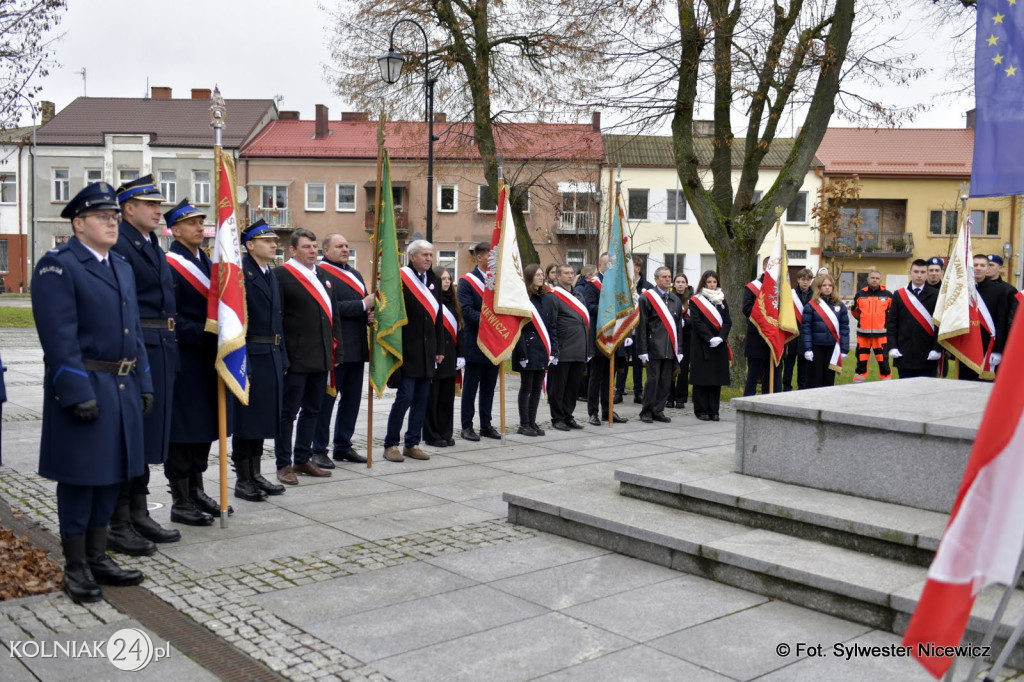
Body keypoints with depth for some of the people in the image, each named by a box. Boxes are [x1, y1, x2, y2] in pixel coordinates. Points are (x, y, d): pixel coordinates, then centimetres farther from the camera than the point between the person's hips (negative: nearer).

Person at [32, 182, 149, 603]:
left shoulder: (122, 267, 16)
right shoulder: (57, 265, -9)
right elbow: (60, 337, -16)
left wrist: (143, 383, 12)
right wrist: (78, 392, -21)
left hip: (122, 388, 8)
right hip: (82, 386, -8)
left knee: (111, 475, 13)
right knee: (80, 477, 1)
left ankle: (97, 557, 26)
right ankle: (75, 568, 14)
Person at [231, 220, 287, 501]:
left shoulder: (272, 275, 16)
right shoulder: (241, 272, -11)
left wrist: (282, 358, 15)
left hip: (272, 355, 8)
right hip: (250, 354, -8)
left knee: (263, 416, 13)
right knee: (246, 417, 0)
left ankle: (255, 475, 24)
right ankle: (243, 480, 10)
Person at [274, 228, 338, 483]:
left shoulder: (323, 275, 16)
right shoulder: (281, 275, -8)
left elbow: (333, 315, 19)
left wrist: (335, 349, 13)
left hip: (321, 357, 7)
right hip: (295, 358, -7)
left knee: (311, 410, 14)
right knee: (288, 412, 2)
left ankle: (303, 460, 25)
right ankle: (284, 464, 11)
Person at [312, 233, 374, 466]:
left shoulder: (355, 274, 18)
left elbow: (366, 302, 21)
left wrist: (370, 315, -1)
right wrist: (363, 305, -18)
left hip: (356, 348, 9)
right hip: (334, 348, -9)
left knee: (352, 399, 13)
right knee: (326, 400, -1)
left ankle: (343, 446, 24)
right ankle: (318, 449, 8)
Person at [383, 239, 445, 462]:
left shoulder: (433, 281, 13)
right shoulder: (400, 279, -9)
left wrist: (439, 349, 14)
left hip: (428, 351, 7)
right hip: (407, 350, -7)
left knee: (421, 398, 9)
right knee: (405, 396, -5)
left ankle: (412, 444, 18)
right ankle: (391, 444, 7)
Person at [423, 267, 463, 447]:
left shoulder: (451, 302, 15)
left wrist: (459, 354, 11)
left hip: (450, 357, 7)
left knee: (447, 397, 11)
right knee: (432, 397, 0)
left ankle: (445, 433, 19)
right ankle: (432, 435, 8)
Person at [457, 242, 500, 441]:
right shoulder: (467, 281, -6)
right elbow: (467, 312, -15)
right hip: (475, 342, -5)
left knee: (489, 386, 12)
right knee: (470, 387, 3)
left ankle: (486, 425, 20)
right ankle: (467, 426, 10)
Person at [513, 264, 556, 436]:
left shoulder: (547, 299, 12)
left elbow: (551, 327, 12)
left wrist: (553, 350, 4)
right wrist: (521, 354, -16)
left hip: (543, 351, 6)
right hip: (528, 350, -6)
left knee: (537, 387, 10)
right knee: (526, 387, 1)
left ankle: (532, 422, 19)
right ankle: (524, 424, 10)